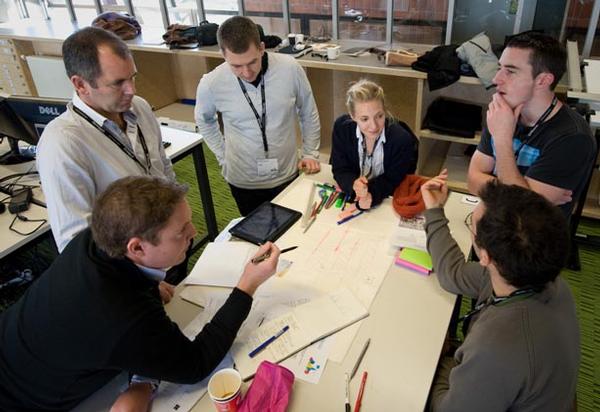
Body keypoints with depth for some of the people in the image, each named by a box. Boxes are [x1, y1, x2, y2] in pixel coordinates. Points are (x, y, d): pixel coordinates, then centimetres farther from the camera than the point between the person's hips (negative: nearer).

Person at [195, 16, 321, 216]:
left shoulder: (290, 68, -17)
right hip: (243, 180, 0)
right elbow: (204, 120, 6)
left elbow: (308, 113, 0)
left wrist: (310, 153, 0)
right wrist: (223, 156, 2)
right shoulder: (211, 84, -17)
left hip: (286, 175, 1)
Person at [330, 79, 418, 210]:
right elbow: (340, 170, -10)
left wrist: (371, 194, -35)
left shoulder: (403, 140, -22)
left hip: (388, 202, -2)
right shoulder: (341, 127, -14)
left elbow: (392, 181, -14)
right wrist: (354, 184, -32)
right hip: (351, 197, 2)